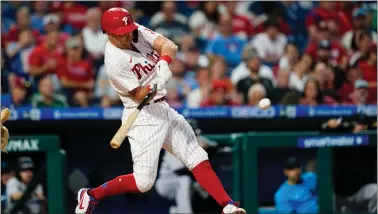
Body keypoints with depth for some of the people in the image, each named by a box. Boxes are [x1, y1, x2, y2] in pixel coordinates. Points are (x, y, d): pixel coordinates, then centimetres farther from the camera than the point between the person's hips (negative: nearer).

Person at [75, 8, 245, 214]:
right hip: (143, 117, -8)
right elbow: (139, 96, -18)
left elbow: (170, 46, -11)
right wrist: (158, 82, -37)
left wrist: (163, 62, -32)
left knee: (198, 158, 2)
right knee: (143, 182, -10)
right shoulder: (115, 62, -20)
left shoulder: (138, 32, -1)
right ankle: (91, 195, 7)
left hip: (163, 109, 8)